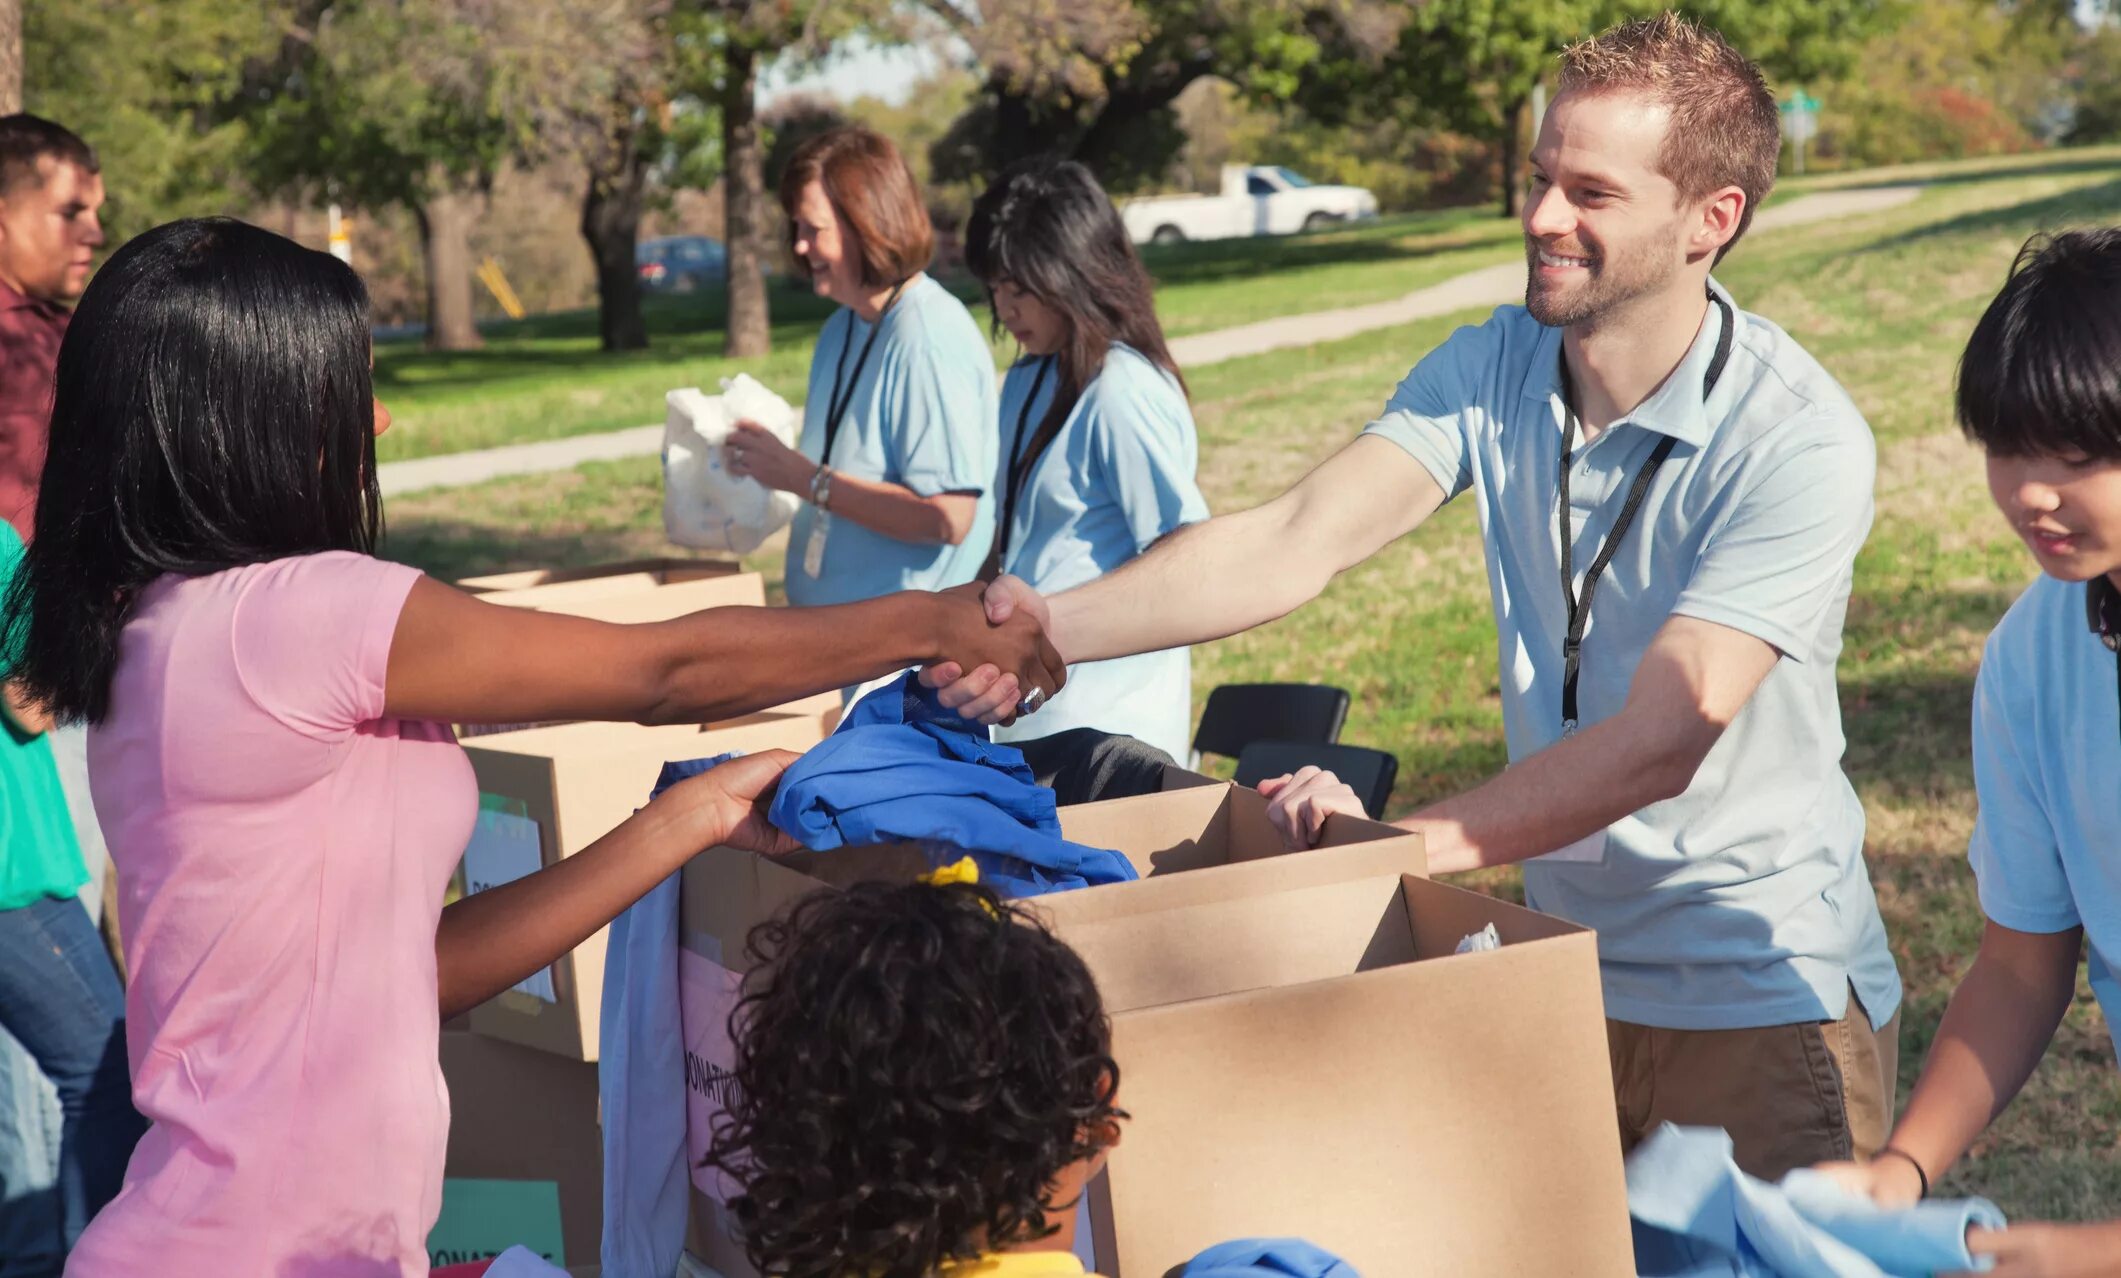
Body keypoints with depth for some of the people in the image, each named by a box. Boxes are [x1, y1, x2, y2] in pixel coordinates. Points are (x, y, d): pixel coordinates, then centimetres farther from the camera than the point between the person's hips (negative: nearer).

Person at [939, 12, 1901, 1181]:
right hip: (1566, 967, 5)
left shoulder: (1796, 441, -20)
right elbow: (1302, 538, -17)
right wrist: (1061, 624, -33)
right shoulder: (1496, 368, -3)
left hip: (1768, 1007, -5)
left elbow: (1665, 734, -28)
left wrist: (1412, 842, -37)